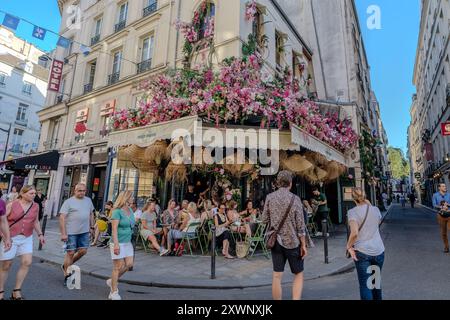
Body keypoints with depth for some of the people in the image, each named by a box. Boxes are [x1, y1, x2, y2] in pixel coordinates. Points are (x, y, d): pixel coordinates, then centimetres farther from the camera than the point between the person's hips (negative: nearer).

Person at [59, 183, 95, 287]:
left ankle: (66, 266, 30)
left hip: (85, 232, 5)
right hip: (71, 232, -5)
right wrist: (63, 233, -16)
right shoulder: (69, 202, -6)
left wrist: (92, 227, 14)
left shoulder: (88, 200, 10)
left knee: (83, 251, 4)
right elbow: (62, 217, -11)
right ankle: (67, 276, 18)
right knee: (70, 253, 1)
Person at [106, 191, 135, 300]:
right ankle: (114, 292, 15)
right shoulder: (117, 211, -15)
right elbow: (114, 229, -20)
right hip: (118, 242, -8)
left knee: (129, 264, 7)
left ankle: (112, 281, 29)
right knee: (118, 267, 0)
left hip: (128, 242, 8)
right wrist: (116, 244, -24)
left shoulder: (130, 210, 8)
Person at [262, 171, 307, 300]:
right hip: (292, 241, -2)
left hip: (276, 241, 2)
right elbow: (300, 225, -10)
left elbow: (264, 220, 0)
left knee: (277, 276, 10)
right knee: (299, 274, 16)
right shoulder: (295, 199, -12)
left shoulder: (270, 197, -5)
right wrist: (303, 245, -1)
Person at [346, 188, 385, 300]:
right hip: (378, 251, 5)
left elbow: (354, 233, -22)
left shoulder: (353, 212, -12)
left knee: (365, 284, 3)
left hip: (362, 252, -5)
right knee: (376, 281, 23)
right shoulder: (375, 209, 1)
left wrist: (349, 246, -7)